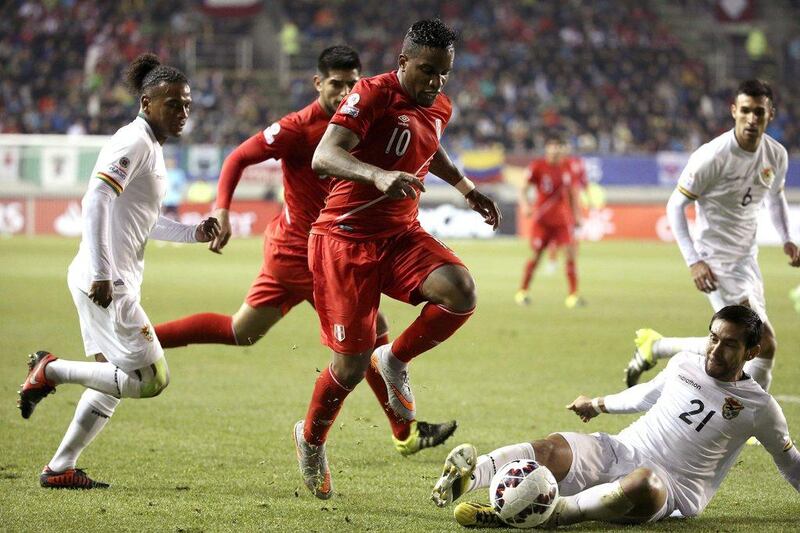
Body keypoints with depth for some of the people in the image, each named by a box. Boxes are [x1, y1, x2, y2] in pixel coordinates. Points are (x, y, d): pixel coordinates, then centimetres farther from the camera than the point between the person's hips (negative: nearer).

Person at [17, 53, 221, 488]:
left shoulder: (151, 146, 18)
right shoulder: (134, 141, -12)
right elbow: (96, 200, -23)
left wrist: (194, 233, 12)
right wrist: (101, 273, -27)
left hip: (114, 282, 11)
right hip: (106, 283, -11)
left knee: (113, 382, 18)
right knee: (151, 379, -10)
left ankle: (59, 468, 21)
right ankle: (52, 369, -2)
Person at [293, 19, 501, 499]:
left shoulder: (440, 108, 7)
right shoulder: (373, 95, -16)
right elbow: (324, 156, -31)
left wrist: (466, 187, 23)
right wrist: (378, 176, -47)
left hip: (401, 235, 6)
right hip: (346, 239, -6)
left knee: (461, 292, -24)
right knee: (351, 366, -5)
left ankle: (395, 360, 3)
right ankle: (311, 441, 25)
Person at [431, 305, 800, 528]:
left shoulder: (759, 408, 2)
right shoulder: (684, 364, 14)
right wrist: (599, 404, 42)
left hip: (672, 489, -4)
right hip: (621, 450, 4)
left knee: (642, 482, -45)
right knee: (551, 449, -28)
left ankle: (553, 513, -55)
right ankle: (469, 476, -52)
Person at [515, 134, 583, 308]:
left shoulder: (568, 167, 5)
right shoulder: (537, 166, -6)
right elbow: (524, 189, -9)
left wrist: (577, 215, 14)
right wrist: (525, 205, -28)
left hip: (563, 219, 3)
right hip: (541, 219, -3)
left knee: (571, 254, -10)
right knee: (535, 256, -2)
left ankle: (573, 295, -6)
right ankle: (522, 292, 15)